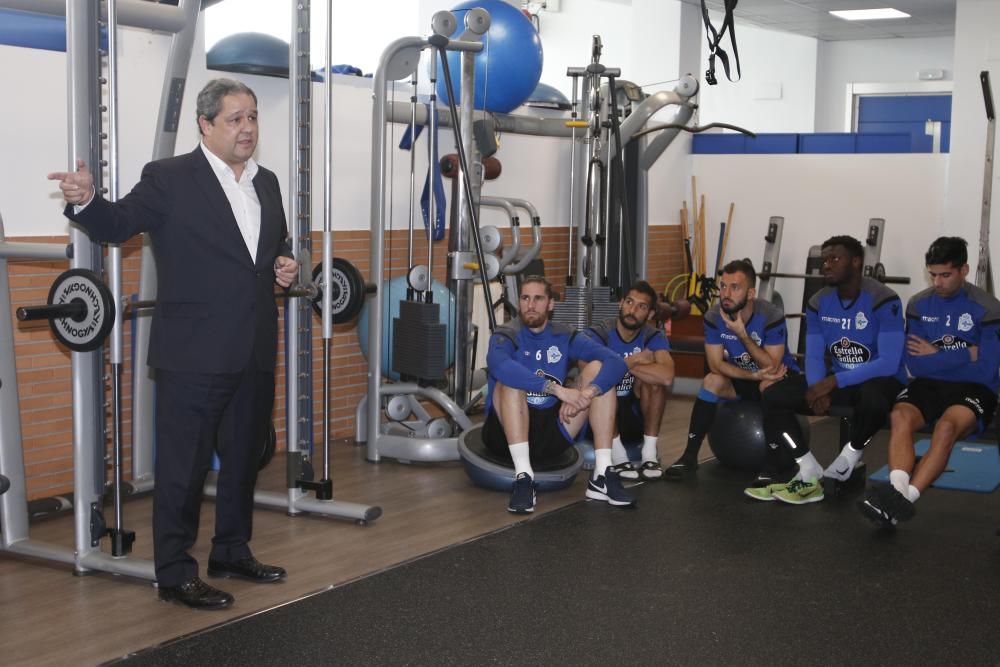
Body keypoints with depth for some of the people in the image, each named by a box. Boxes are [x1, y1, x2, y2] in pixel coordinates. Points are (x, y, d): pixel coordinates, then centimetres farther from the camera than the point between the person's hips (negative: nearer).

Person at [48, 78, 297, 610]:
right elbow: (118, 224, -9)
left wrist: (286, 265, 4)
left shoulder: (266, 183, 13)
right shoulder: (169, 178, -7)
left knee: (243, 460, 17)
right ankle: (174, 575, 10)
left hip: (255, 354, 7)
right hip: (194, 356, -7)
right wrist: (85, 200, -29)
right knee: (183, 467, 0)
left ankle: (232, 552, 33)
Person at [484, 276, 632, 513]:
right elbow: (499, 366, -33)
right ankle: (523, 476, -36)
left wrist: (587, 392, -31)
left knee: (597, 368, -10)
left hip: (552, 431, 4)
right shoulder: (506, 336, -7)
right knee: (512, 378, -29)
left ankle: (602, 476, -18)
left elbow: (615, 362, -11)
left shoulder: (564, 337, 4)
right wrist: (558, 389, -40)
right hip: (507, 432, -3)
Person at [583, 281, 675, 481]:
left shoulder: (653, 337, -8)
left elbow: (667, 377, -30)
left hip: (636, 417, 2)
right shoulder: (598, 334, -14)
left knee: (655, 376, -22)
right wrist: (631, 362, -27)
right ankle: (617, 454, -23)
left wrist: (622, 364, -24)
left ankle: (650, 453, -19)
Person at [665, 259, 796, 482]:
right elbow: (716, 364, -18)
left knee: (770, 386, -36)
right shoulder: (714, 316, -17)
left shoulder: (771, 316, -28)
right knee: (712, 380, -24)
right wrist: (753, 374, -32)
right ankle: (689, 456, -18)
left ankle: (771, 466, -29)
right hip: (742, 378, 4)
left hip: (779, 376, -4)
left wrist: (742, 335, -37)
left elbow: (772, 366, -29)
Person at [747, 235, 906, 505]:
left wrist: (833, 382, -30)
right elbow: (814, 357, 1)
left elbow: (889, 363, -25)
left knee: (872, 398, -43)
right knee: (774, 396, -13)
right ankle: (810, 477, -15)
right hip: (837, 381, 6)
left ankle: (847, 462, -13)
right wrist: (818, 389, -23)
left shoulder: (883, 301, -18)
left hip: (880, 381, -6)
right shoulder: (819, 303, 0)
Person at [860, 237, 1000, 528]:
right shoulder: (919, 304, 5)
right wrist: (962, 355, -8)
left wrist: (936, 354, -4)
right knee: (900, 416, -31)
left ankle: (905, 498, -47)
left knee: (947, 426, -36)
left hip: (972, 389, -3)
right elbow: (915, 364, 0)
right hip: (929, 384, 3)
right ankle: (897, 490, -49)